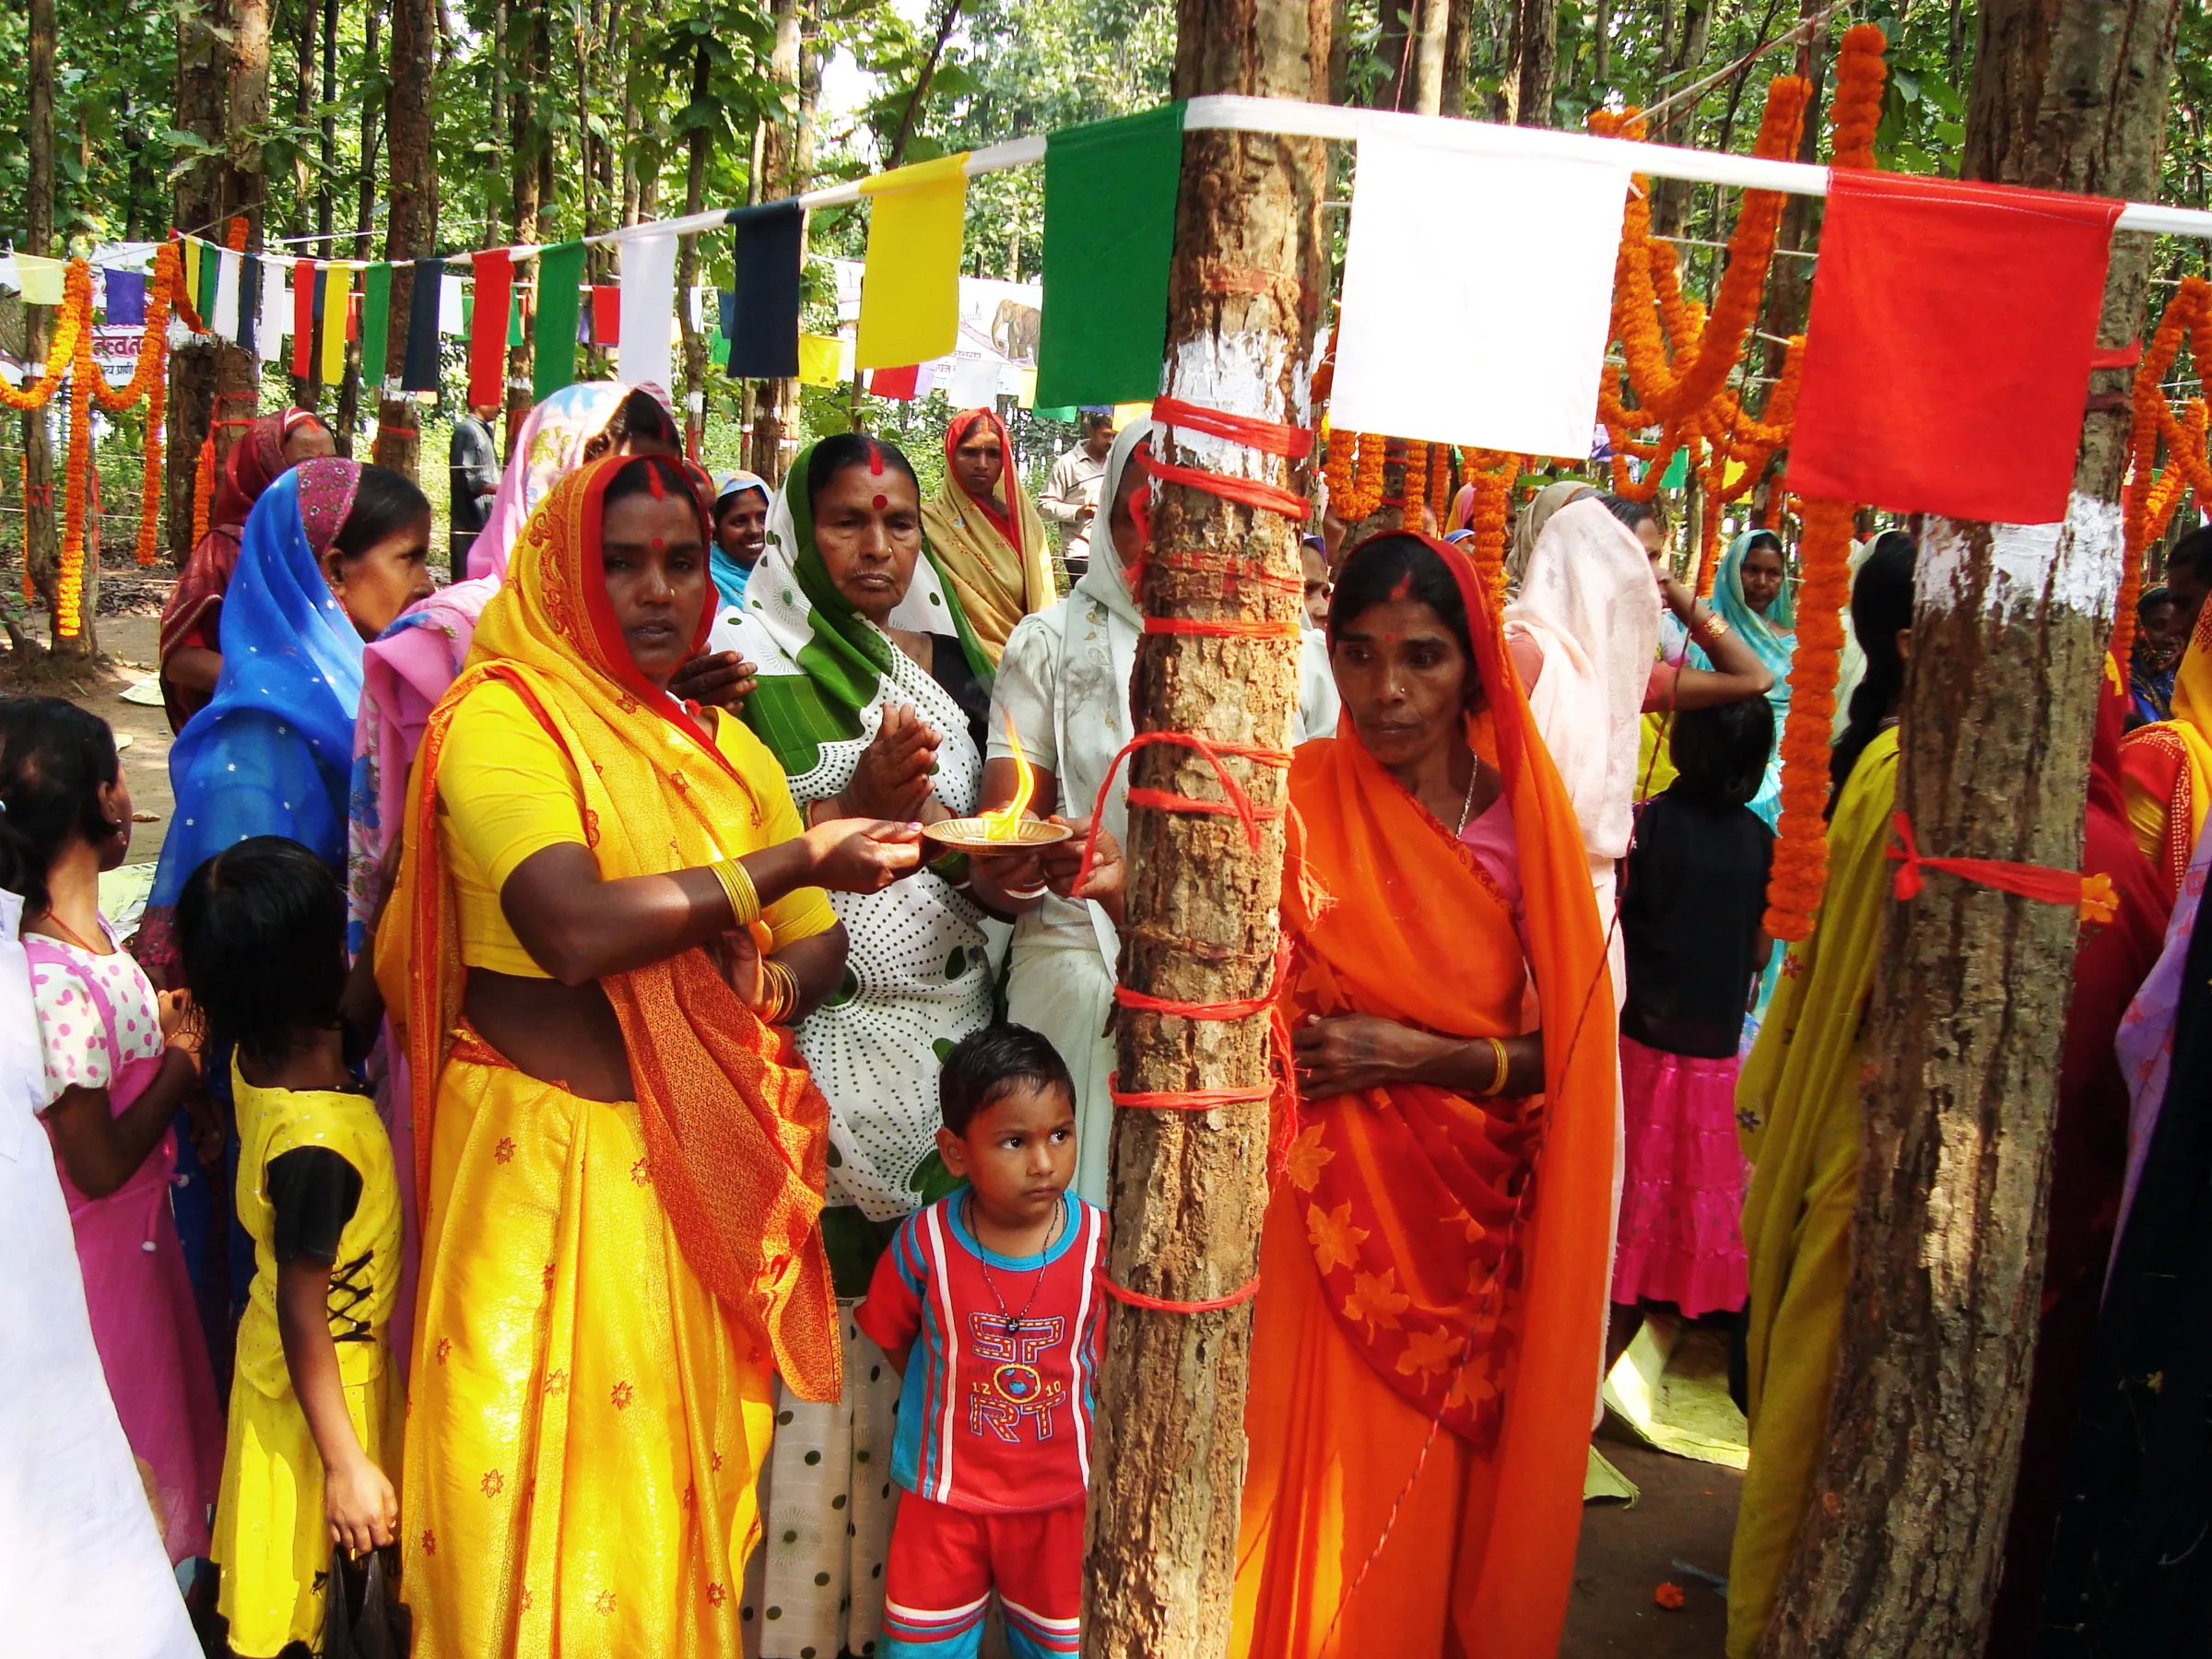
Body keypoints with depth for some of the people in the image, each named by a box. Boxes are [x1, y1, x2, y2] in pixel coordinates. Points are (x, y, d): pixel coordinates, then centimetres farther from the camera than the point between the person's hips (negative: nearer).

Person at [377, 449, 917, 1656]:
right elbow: (575, 931, -24)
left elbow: (819, 949, 14)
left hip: (703, 1168, 6)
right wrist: (794, 861, -18)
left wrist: (766, 987, -9)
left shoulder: (728, 749, 13)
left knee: (678, 1488, 14)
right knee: (544, 1491, 4)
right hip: (545, 1157, -6)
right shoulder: (500, 717, -9)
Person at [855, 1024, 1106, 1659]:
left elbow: (1107, 1351, -4)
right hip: (944, 1492, 0)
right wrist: (944, 1401, 1)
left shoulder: (1098, 1240, -18)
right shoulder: (926, 1239, -19)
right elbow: (891, 1334, -1)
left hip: (1057, 1493, 0)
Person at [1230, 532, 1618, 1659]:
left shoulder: (1522, 817, -3)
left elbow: (1566, 1049, -3)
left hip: (1472, 1216, 1)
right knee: (1326, 1496, 4)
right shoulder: (1297, 798, -5)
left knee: (1440, 1498, 10)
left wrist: (1420, 1057, -14)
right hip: (1333, 1214, -1)